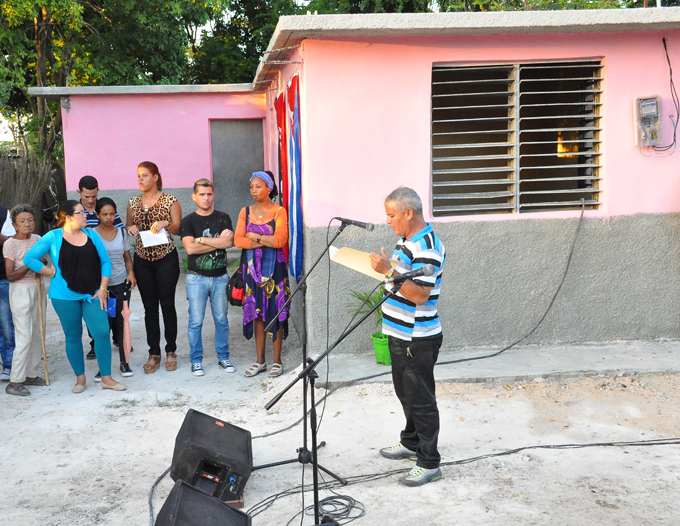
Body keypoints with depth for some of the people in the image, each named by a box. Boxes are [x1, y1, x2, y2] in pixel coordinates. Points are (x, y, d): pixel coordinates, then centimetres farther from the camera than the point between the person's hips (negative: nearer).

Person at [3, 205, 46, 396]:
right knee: (24, 336, -10)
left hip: (37, 289, 6)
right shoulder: (10, 244, -11)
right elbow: (10, 276, -14)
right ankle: (15, 382, -4)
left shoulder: (37, 239, 6)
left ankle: (31, 374, 19)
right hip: (20, 292, -6)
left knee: (38, 333, 8)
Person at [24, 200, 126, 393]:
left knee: (102, 332, -7)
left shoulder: (91, 234, 8)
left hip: (92, 295, 2)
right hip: (65, 296, -2)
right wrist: (53, 273, -5)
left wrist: (102, 288, -1)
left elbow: (105, 261, 9)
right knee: (73, 337, 6)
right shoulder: (52, 237, -1)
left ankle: (106, 378, 4)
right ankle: (80, 378, 21)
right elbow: (29, 259, 0)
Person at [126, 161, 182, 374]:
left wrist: (166, 223, -21)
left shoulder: (170, 201, -1)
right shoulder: (133, 203, 9)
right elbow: (128, 225, 18)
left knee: (167, 305, 1)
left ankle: (171, 351, 13)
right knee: (149, 307, 6)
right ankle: (154, 353, 13)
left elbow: (179, 229, -2)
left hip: (166, 259, -3)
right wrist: (130, 228, -5)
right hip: (142, 259, 3)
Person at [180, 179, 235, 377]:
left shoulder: (223, 218, 7)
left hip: (220, 276, 1)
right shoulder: (188, 221, 3)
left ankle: (223, 357, 19)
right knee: (196, 321, 1)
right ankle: (196, 360, 12)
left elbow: (229, 243, -10)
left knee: (221, 319, 7)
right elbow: (190, 248, -12)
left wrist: (201, 239, -10)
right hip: (197, 277, -1)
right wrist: (217, 242, -9)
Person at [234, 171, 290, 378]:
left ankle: (277, 361, 10)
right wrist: (266, 242, -13)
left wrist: (255, 237, -8)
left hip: (274, 268, -3)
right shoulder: (246, 212, 8)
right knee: (256, 313, 7)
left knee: (275, 312, -1)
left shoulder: (279, 211, -4)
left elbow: (280, 240, -16)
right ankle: (260, 360, 16)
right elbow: (238, 240, -3)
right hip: (253, 267, 4)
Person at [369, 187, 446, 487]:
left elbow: (420, 294, -28)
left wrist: (389, 271, -29)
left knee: (420, 399, -1)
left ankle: (429, 463, 9)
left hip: (418, 340, -10)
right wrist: (383, 267, 11)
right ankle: (411, 443, 40)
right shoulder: (407, 240, 11)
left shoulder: (427, 248, -22)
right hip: (401, 335, 10)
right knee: (405, 393, 23)